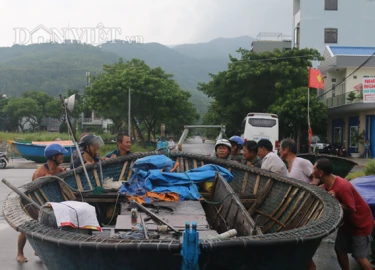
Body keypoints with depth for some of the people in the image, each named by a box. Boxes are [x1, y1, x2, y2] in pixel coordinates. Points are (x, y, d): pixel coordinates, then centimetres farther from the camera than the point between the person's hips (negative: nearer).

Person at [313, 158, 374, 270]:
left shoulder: (342, 186, -33)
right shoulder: (328, 183, -7)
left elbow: (351, 209, -29)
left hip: (361, 223, -8)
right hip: (347, 222, 8)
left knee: (359, 257, -3)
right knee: (339, 249, 11)